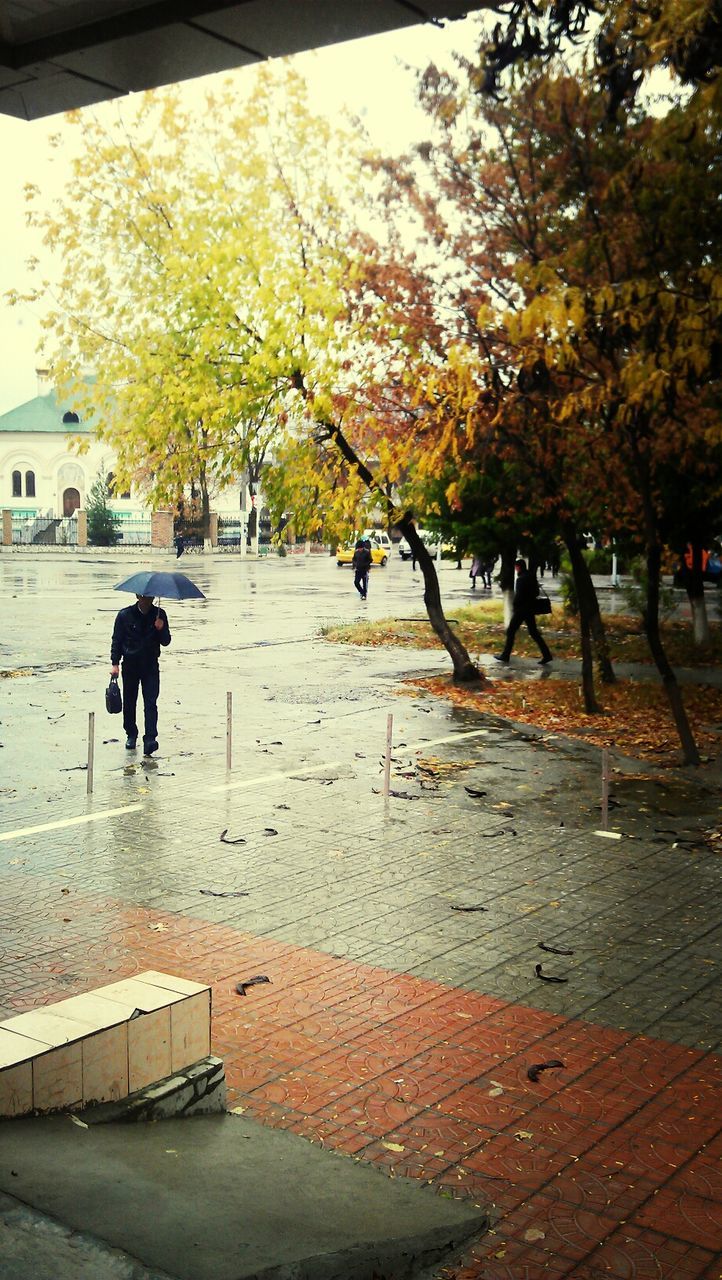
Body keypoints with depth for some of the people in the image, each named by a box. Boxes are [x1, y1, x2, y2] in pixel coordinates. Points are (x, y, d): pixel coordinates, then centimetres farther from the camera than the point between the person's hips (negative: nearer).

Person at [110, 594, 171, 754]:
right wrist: (115, 663, -6)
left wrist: (161, 629, -18)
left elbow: (166, 642, 2)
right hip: (130, 665, 0)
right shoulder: (125, 615, -4)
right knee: (129, 703, 10)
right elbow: (116, 640, 1)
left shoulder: (159, 614, 0)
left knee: (150, 703, -10)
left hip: (151, 665, 0)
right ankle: (131, 735, 27)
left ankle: (150, 740, -16)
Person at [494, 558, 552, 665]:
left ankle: (505, 656, 10)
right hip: (530, 609, 8)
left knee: (511, 631, 3)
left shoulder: (521, 579, -17)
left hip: (521, 610, -8)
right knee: (534, 632, 10)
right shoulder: (532, 577, 10)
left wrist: (514, 607, -7)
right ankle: (546, 655, 4)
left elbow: (518, 596, -19)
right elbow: (536, 592, 16)